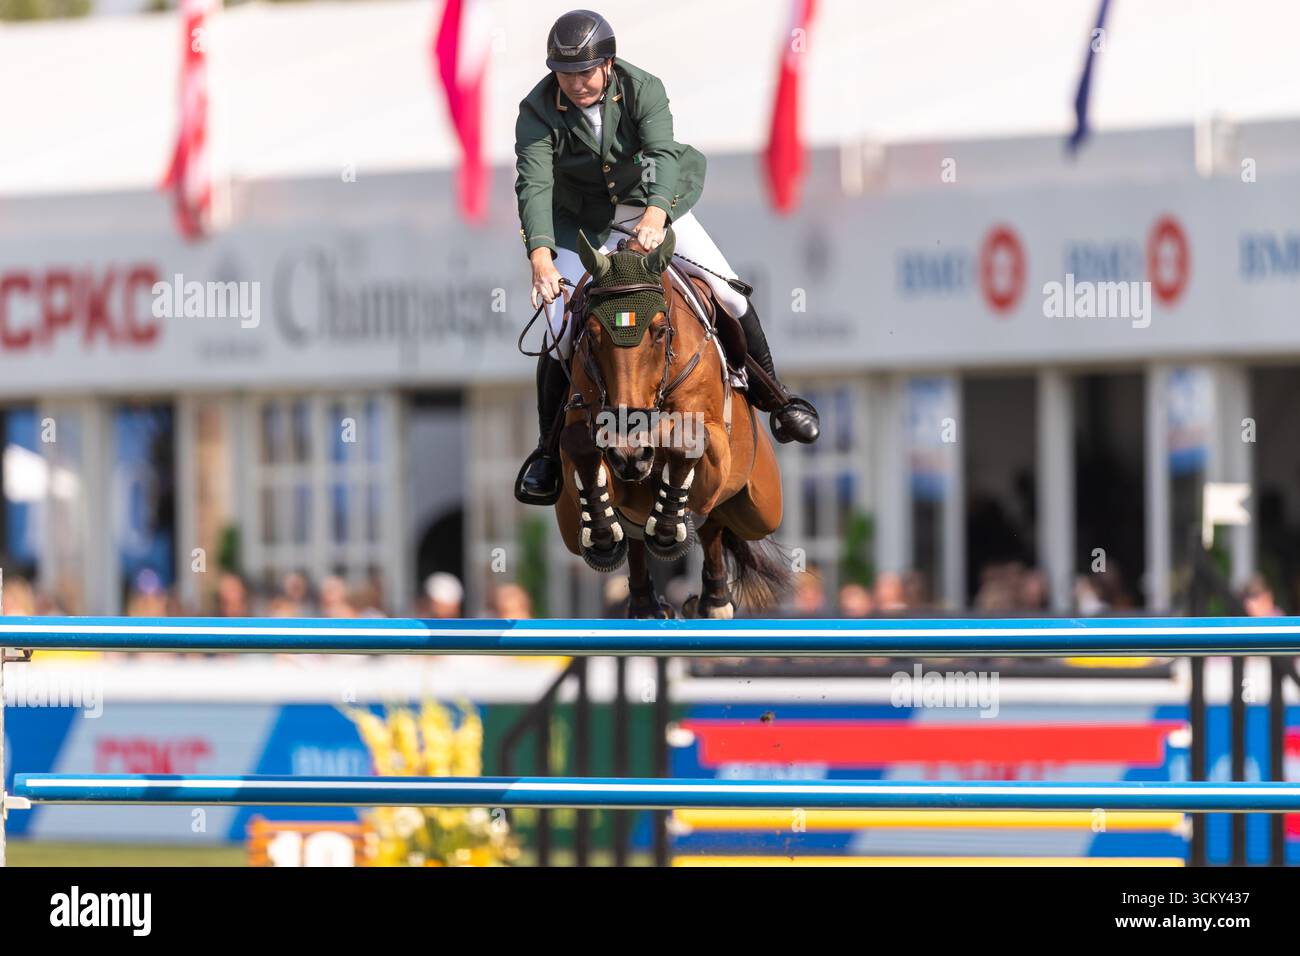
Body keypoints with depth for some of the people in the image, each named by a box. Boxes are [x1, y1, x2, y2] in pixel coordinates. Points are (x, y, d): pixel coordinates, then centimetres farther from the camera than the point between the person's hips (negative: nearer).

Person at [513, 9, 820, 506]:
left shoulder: (642, 90, -21)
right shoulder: (538, 112, -22)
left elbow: (664, 153, -36)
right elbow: (534, 185, -32)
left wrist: (655, 214, -57)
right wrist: (540, 256, -49)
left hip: (652, 204, 1)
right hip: (582, 223, -1)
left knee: (729, 293, -6)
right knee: (564, 333, -12)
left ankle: (771, 394, 17)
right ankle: (548, 450, 4)